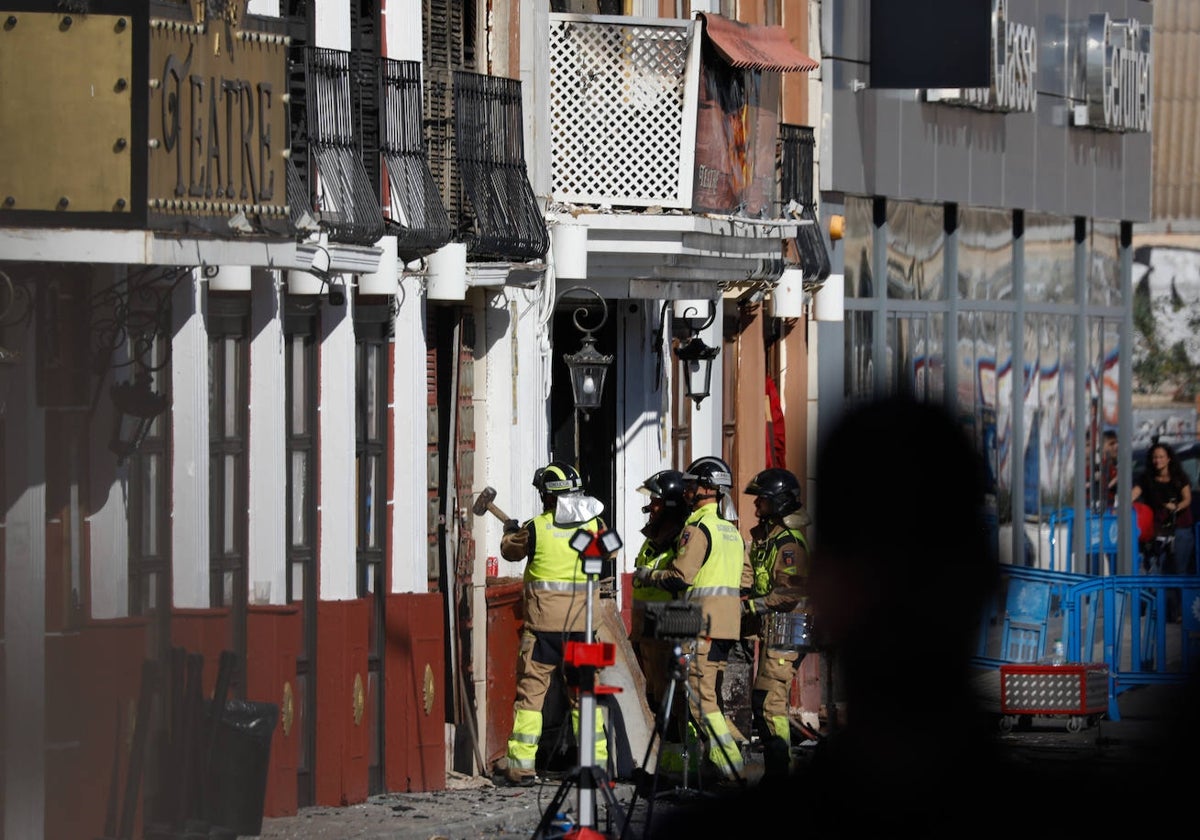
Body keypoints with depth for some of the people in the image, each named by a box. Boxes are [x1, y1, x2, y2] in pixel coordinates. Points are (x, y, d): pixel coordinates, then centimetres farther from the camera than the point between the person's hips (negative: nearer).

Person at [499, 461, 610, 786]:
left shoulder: (536, 529, -8)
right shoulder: (593, 525, 0)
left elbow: (510, 550, 12)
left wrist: (510, 532, 36)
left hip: (543, 624, -3)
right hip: (582, 623, 3)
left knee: (531, 690, 2)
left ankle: (522, 766, -2)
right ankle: (595, 762, 10)